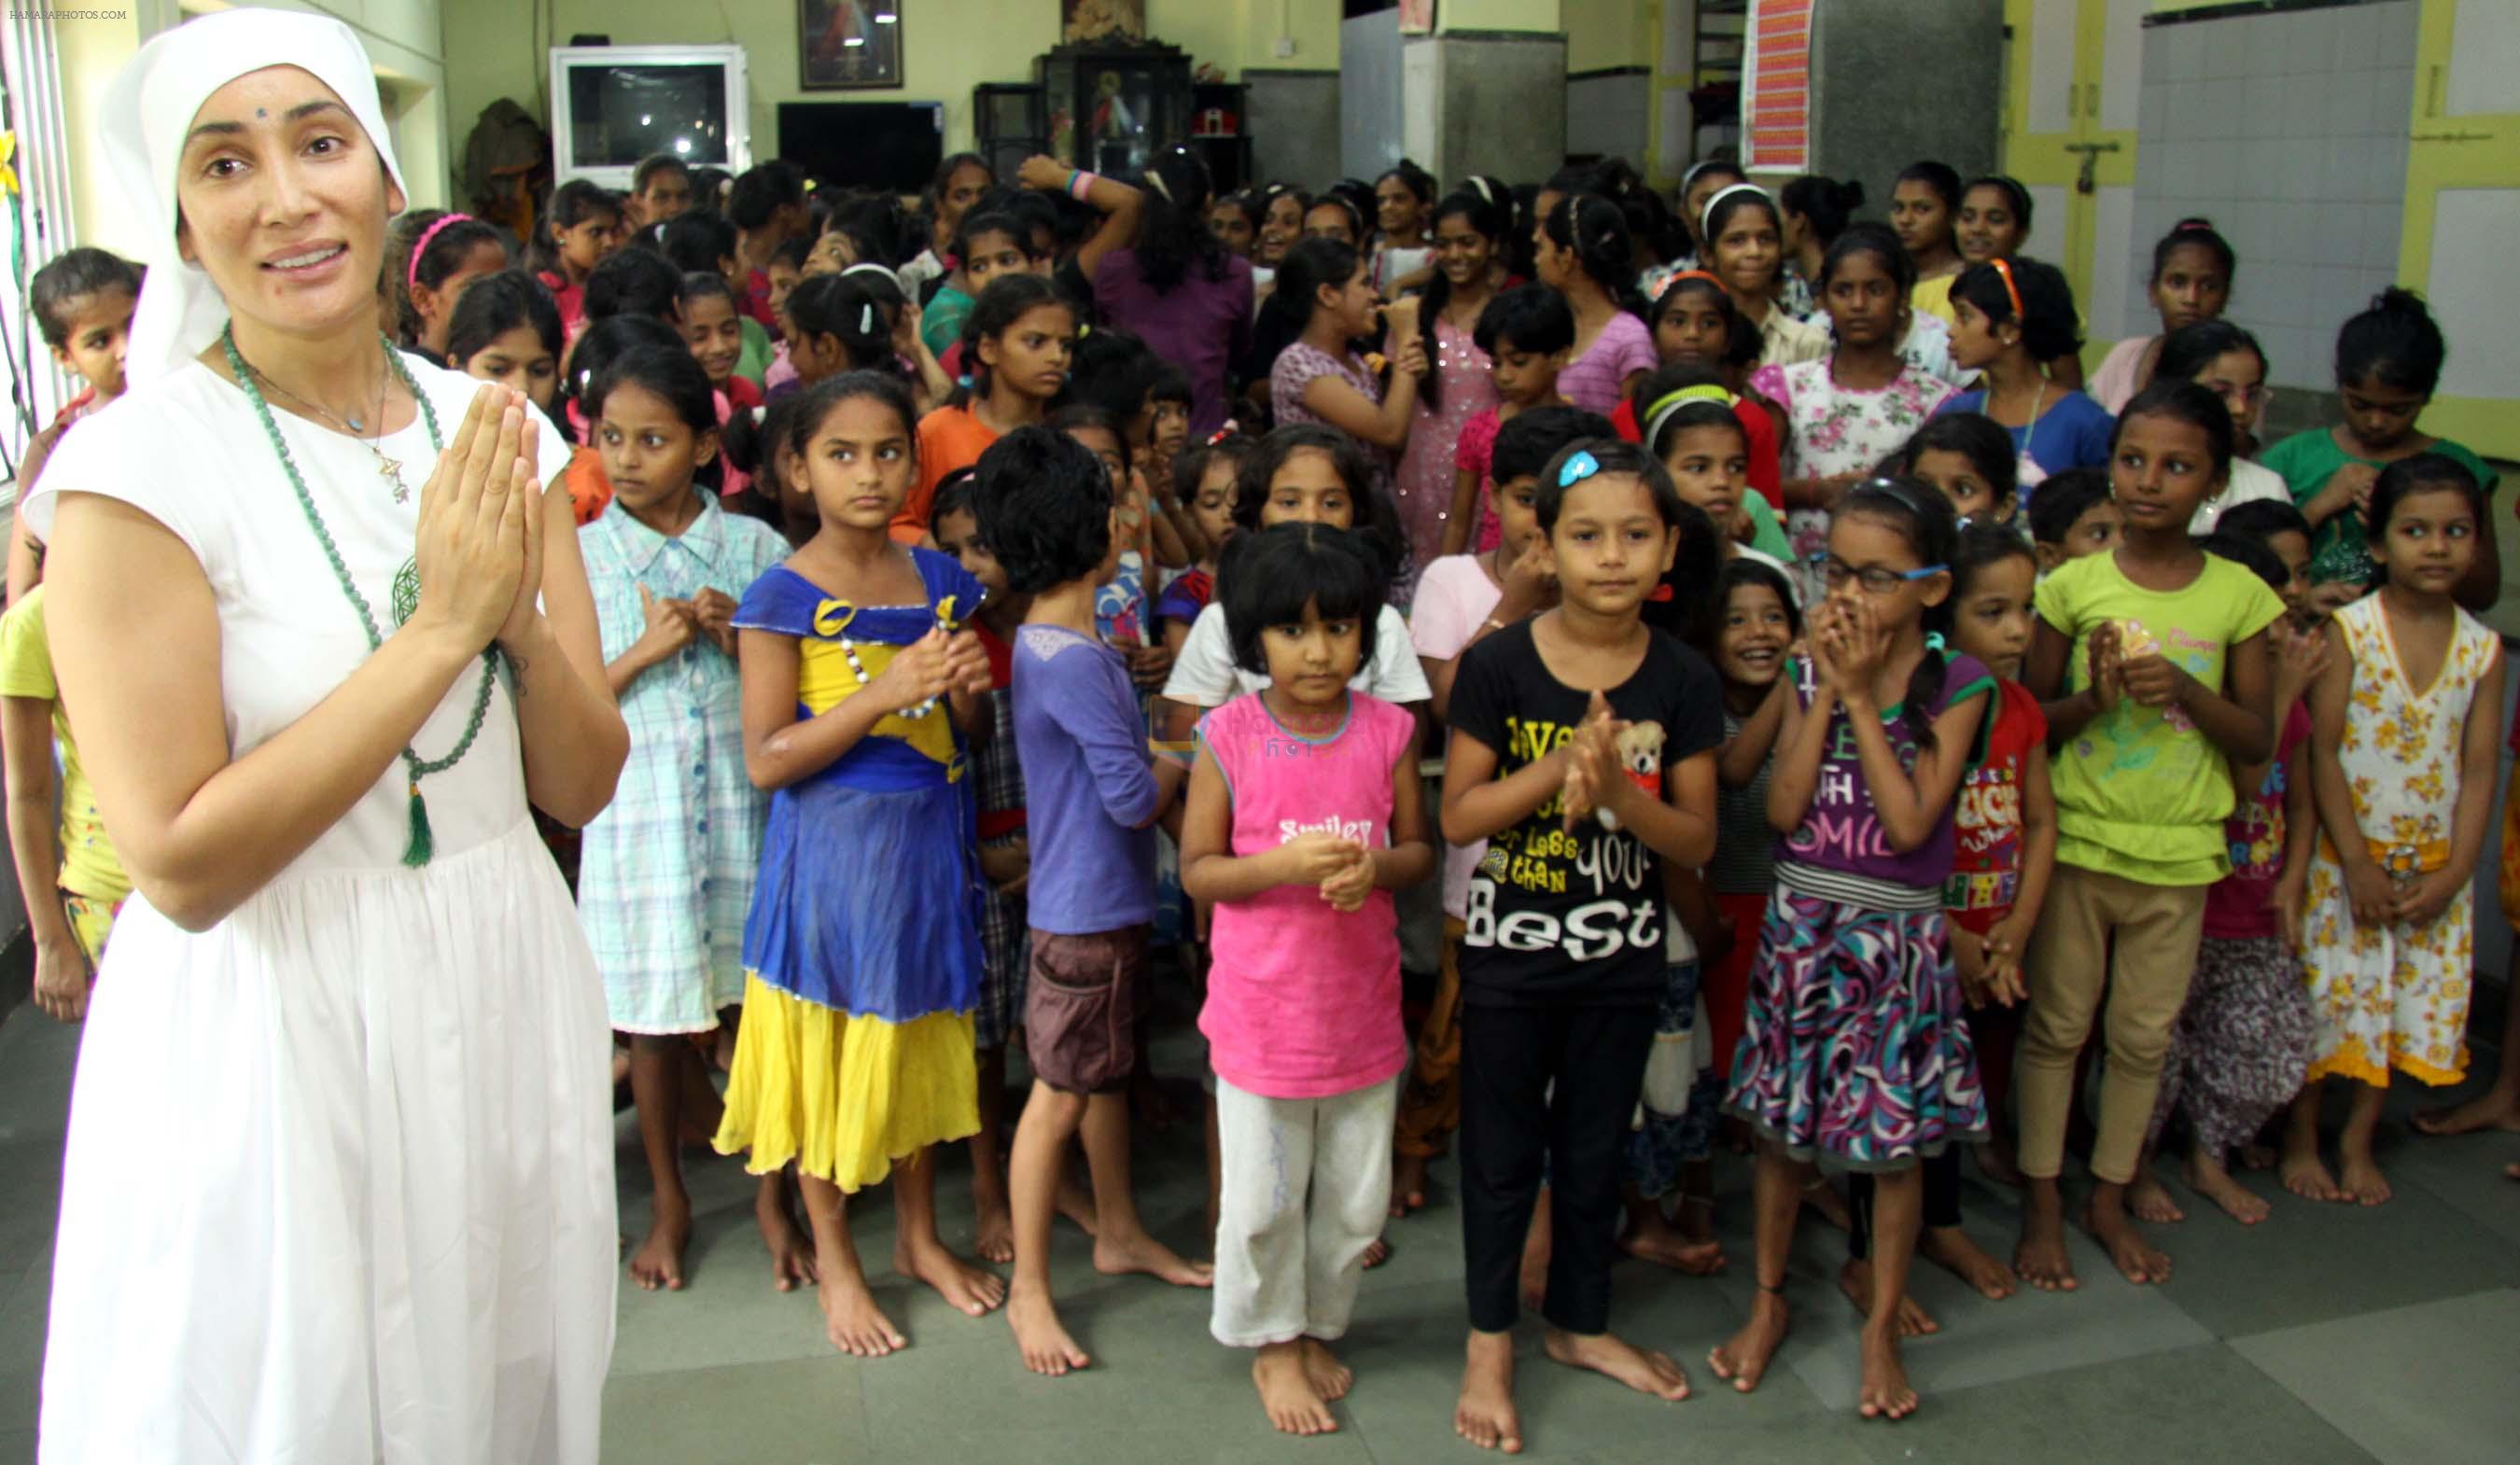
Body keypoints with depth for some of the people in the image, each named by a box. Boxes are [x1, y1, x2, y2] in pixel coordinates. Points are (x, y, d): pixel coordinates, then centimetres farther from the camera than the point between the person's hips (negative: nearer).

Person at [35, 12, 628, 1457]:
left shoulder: (494, 432, 1)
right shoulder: (136, 466, -13)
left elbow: (583, 784, 2)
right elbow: (183, 865, -18)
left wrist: (521, 621, -18)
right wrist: (440, 629, -21)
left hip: (503, 1000, 5)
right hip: (273, 1044, -4)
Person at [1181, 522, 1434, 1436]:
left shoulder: (1388, 731, -4)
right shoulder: (1230, 735, -10)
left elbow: (1420, 850, 5)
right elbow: (1196, 869, -7)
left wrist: (1378, 867, -17)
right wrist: (1283, 863, -23)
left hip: (1361, 1006, 3)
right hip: (1261, 1009, -2)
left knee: (1357, 1198, 16)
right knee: (1263, 1197, 11)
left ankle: (1318, 1328, 39)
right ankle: (1272, 1343, 33)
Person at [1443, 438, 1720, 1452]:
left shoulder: (1681, 680, -7)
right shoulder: (1498, 665, -13)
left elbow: (1697, 841, -6)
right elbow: (1458, 816, -12)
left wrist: (1618, 789, -24)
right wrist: (1558, 766, -26)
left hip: (1622, 956, 2)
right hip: (1510, 952, -2)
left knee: (1595, 1148, 18)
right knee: (1502, 1152, 11)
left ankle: (1580, 1323, 39)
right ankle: (1489, 1343, 29)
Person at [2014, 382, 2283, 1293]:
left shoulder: (2238, 595, -2)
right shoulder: (2074, 585, -4)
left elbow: (2258, 740, 1)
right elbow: (2030, 720, 0)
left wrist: (2188, 693, -16)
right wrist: (2094, 698, -20)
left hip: (2179, 851, 1)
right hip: (2076, 840, -1)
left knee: (2145, 1035, 12)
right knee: (2056, 1026, 8)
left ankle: (2110, 1198, 30)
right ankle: (2043, 1205, 22)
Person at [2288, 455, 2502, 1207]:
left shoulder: (2483, 649, 0)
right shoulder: (2349, 629, -10)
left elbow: (2479, 769, 0)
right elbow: (2323, 751, -12)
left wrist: (2454, 873, -8)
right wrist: (2358, 861, -14)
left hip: (2434, 863, 4)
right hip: (2347, 855, -4)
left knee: (2415, 1001, 11)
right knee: (2329, 996, 2)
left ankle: (2358, 1140, 27)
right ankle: (2300, 1138, 20)